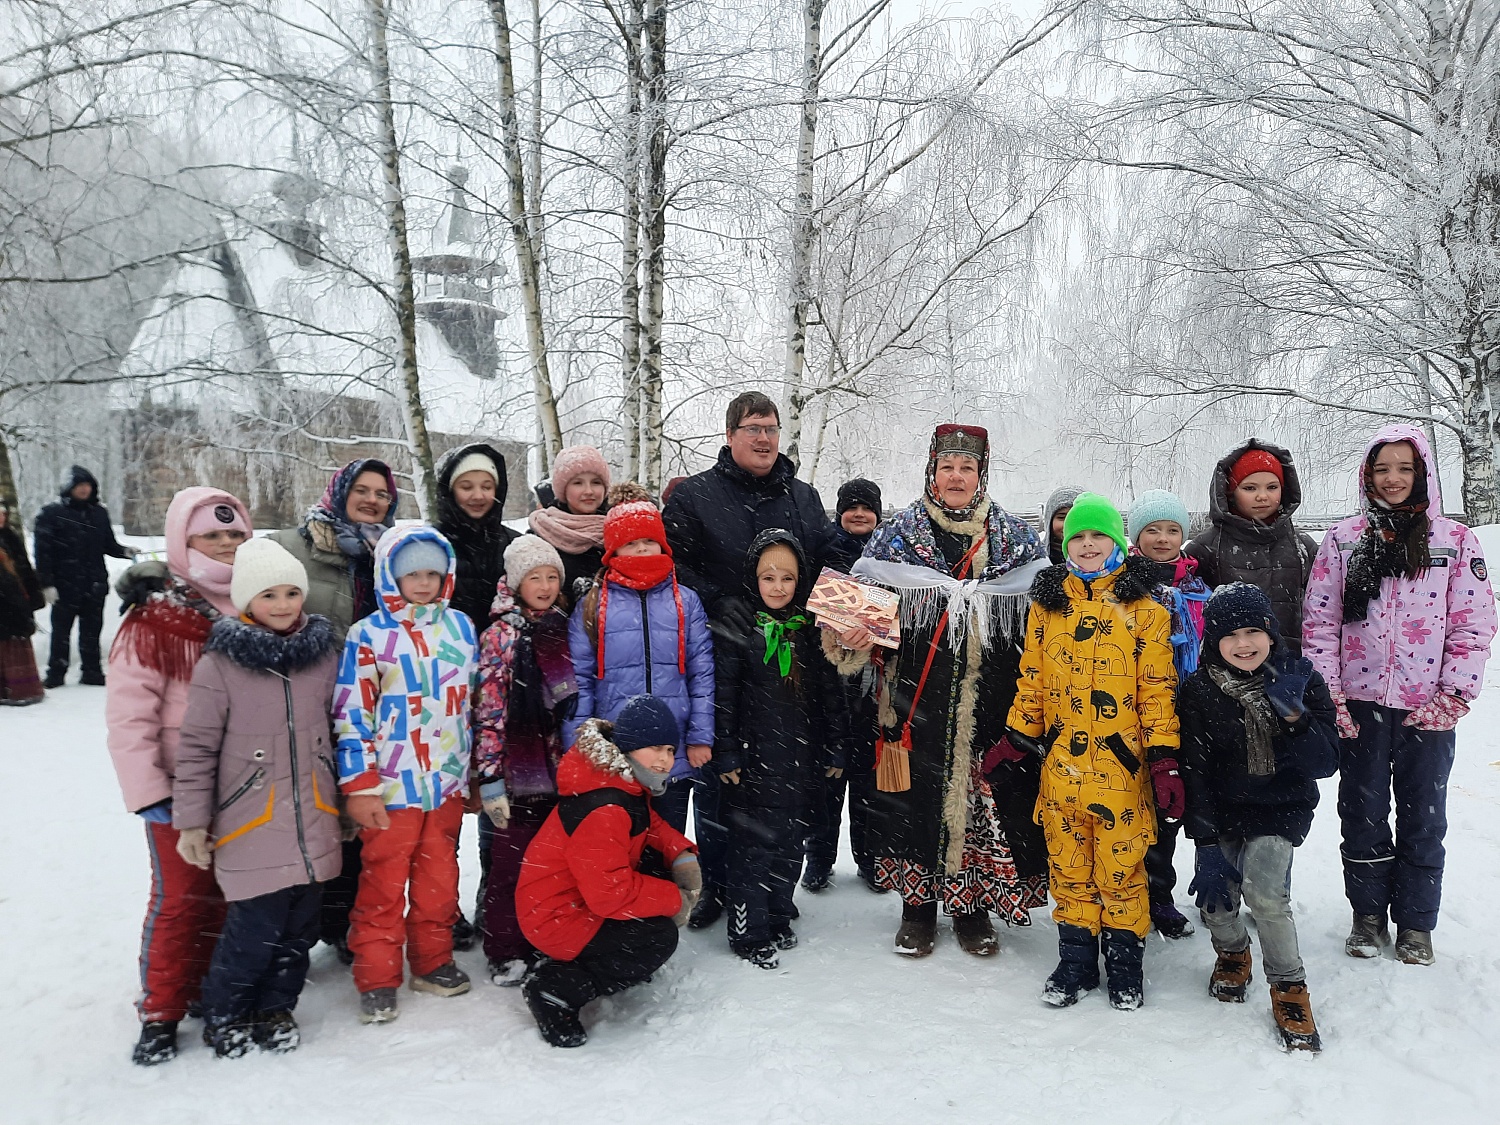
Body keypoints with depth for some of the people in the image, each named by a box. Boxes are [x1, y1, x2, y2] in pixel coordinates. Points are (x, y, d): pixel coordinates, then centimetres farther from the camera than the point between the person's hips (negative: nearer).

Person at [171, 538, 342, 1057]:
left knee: (299, 926, 11)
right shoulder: (219, 663, -9)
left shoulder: (323, 652, 5)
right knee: (257, 928, -3)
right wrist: (192, 821, -3)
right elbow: (196, 746, -5)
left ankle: (275, 1009, 33)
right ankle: (223, 1015, 22)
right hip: (251, 828, -4)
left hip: (314, 824, 4)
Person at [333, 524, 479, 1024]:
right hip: (391, 786, -4)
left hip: (448, 782, 4)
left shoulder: (460, 626, 6)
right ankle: (376, 979, 17)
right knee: (382, 884, 5)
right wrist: (358, 787, -11)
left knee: (439, 878, 14)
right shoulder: (369, 635, -8)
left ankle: (433, 961, 30)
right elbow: (351, 715, -9)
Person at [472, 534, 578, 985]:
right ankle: (507, 954, 16)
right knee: (510, 864, 2)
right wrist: (489, 777, -14)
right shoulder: (501, 634, -5)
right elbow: (488, 711, -10)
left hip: (558, 768, 5)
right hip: (516, 772, -5)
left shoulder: (562, 629, 11)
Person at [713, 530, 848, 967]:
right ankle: (749, 934, 13)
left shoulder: (813, 629, 4)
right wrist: (725, 753, -9)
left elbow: (831, 693, 8)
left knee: (791, 843, 14)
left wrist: (835, 749, 7)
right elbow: (724, 695, -6)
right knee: (752, 846, 1)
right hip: (754, 761, -4)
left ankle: (778, 918, 30)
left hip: (802, 761, 4)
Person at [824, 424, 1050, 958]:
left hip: (990, 703, 1)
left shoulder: (1014, 536, 8)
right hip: (917, 698, -1)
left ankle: (973, 905, 24)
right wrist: (850, 637, -19)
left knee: (986, 791, 5)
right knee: (917, 793, 3)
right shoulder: (899, 532, 3)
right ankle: (918, 904, 22)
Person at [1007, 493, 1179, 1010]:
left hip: (1121, 766, -3)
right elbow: (1032, 680, 12)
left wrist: (1164, 760, -8)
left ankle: (1124, 961, 23)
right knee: (1068, 867, 11)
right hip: (1060, 765, 3)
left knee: (1121, 868, 5)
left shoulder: (1143, 609, 0)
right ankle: (1076, 960, 25)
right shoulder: (1047, 604, 8)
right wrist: (1018, 739, 9)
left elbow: (1158, 690, -2)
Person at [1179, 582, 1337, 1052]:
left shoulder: (1302, 681, -7)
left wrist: (1293, 715, -29)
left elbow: (1325, 763, -12)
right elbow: (1195, 774, -10)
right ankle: (1232, 952, 28)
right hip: (1221, 810, 1)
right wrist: (1207, 846, -17)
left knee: (1264, 890, -23)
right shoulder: (1198, 691, -9)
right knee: (1215, 901, -9)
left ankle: (1290, 987, 1)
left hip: (1281, 807, -1)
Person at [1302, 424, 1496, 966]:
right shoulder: (1343, 539, 2)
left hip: (1428, 709, 0)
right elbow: (1319, 622, 0)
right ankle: (1368, 915, 25)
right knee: (1363, 813, 10)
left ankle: (1416, 923, 24)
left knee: (1423, 817, 10)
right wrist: (1328, 697, -6)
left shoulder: (1456, 540, 1)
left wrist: (1453, 697, -8)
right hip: (1360, 704, 0)